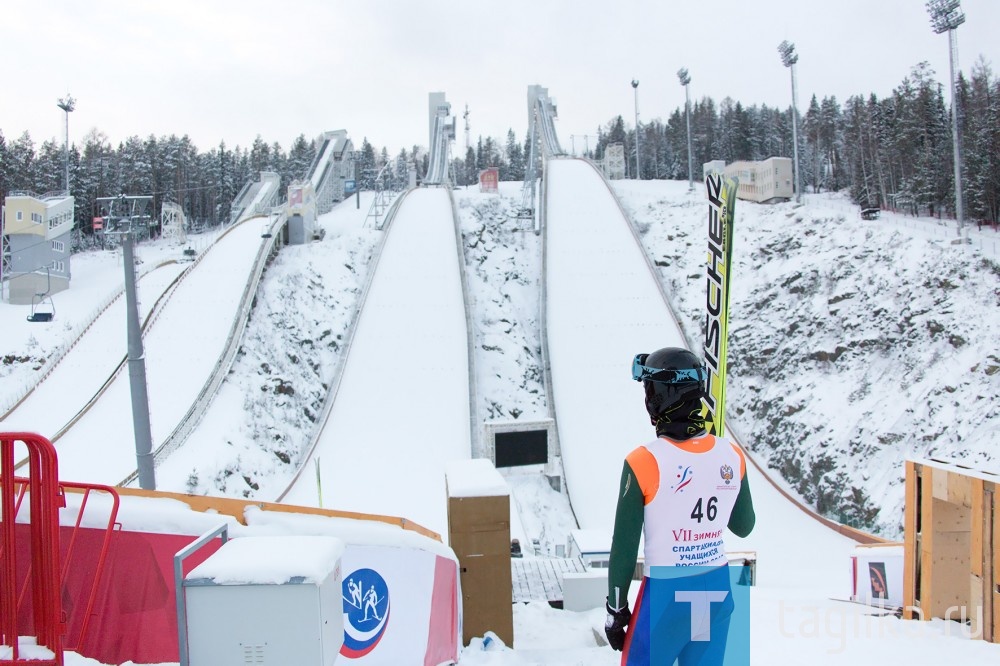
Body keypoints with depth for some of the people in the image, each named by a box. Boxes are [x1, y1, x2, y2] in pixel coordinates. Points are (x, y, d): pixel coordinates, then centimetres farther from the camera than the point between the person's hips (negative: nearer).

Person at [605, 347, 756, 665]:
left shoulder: (644, 462, -19)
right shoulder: (731, 455, -5)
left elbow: (624, 546, -12)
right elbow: (744, 526, 10)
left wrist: (616, 609, -1)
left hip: (666, 594, -4)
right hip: (718, 589, 5)